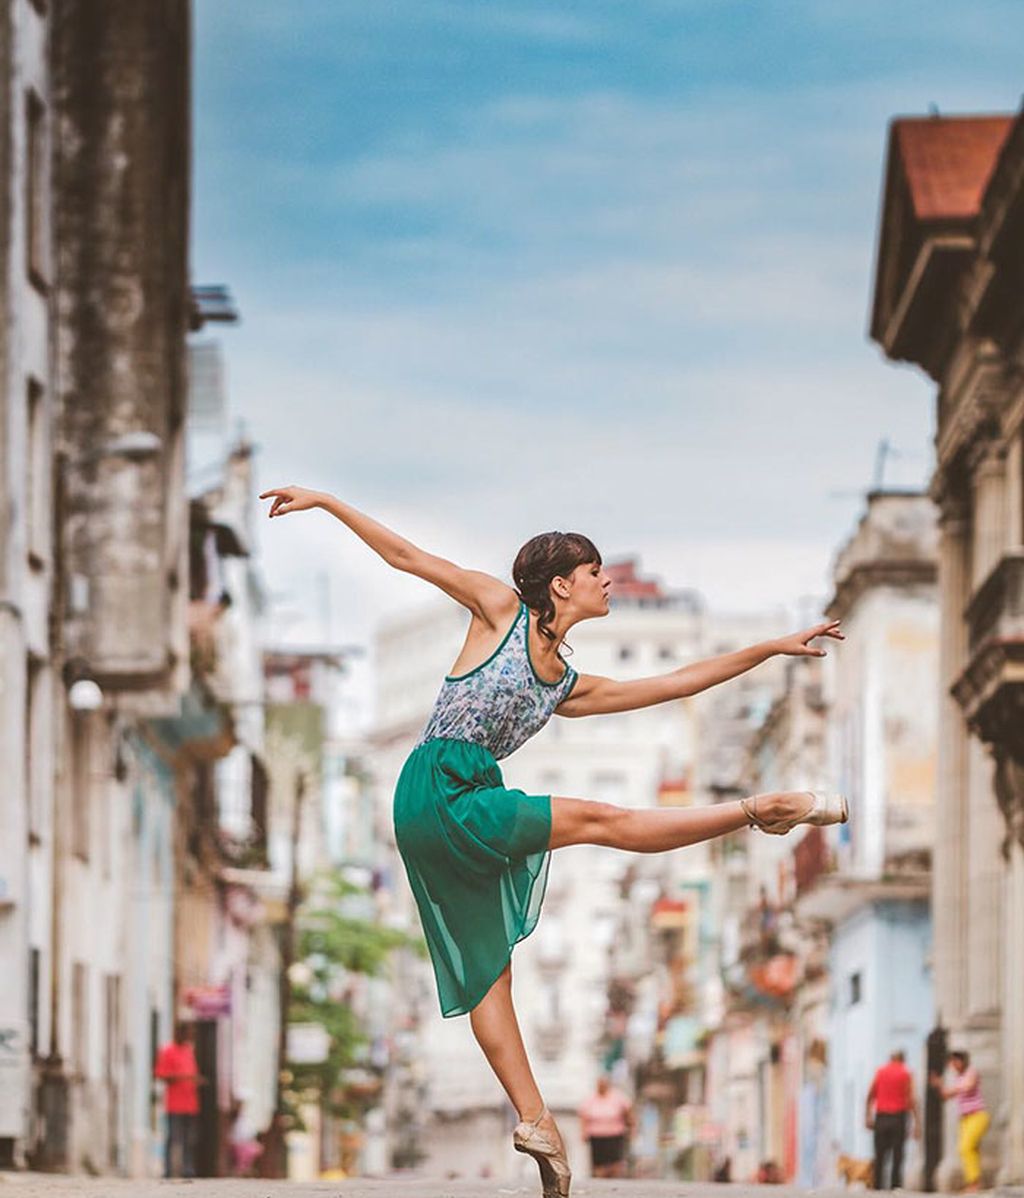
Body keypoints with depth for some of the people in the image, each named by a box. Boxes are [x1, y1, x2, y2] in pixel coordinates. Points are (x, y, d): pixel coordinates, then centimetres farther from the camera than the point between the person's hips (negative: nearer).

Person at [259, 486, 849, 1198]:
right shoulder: (502, 610, 4)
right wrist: (325, 502, 1)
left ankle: (534, 1119, 2)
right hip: (438, 793, -7)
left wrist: (773, 649, 27)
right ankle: (760, 809, 1)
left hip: (471, 808, 7)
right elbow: (409, 558, 4)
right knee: (600, 820, -7)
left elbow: (675, 684, 24)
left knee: (488, 968, 5)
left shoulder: (568, 686, 20)